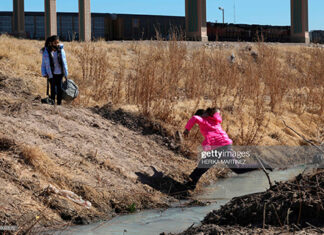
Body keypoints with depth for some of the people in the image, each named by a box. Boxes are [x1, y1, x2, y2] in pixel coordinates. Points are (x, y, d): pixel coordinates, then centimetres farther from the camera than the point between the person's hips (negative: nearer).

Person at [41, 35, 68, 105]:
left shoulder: (61, 50, -2)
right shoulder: (46, 52, -5)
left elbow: (64, 62, 4)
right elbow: (43, 64, 2)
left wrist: (66, 73, 3)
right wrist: (44, 73, -7)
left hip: (60, 73, 2)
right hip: (51, 74, -2)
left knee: (59, 88, 5)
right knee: (53, 88, -1)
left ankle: (59, 103, 14)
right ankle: (52, 103, 7)